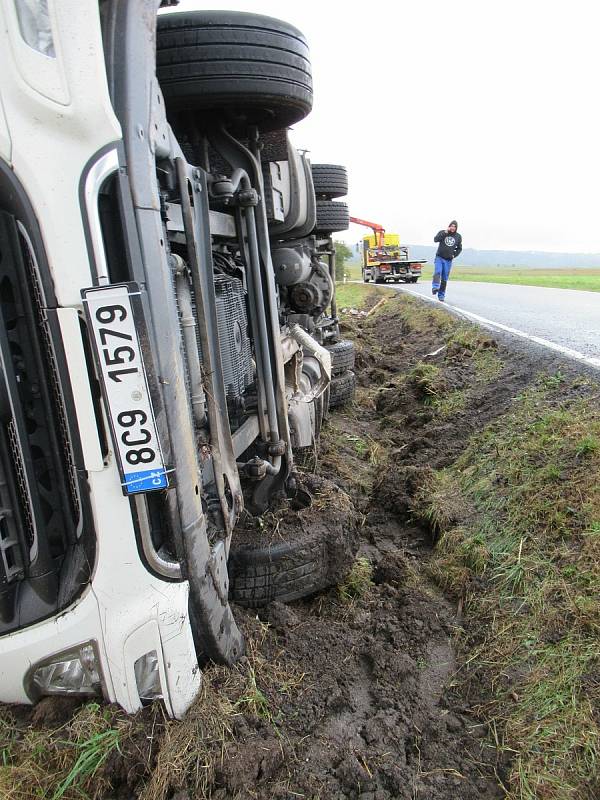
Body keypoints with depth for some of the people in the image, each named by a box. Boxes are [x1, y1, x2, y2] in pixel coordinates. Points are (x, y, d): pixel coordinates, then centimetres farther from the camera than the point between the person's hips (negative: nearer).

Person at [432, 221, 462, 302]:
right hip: (439, 258, -2)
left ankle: (441, 296, 8)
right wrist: (445, 232, -22)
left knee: (444, 279, 3)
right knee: (437, 272, -26)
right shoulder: (442, 233, 1)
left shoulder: (458, 237, 8)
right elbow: (435, 239, -17)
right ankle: (435, 287, -43)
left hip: (448, 260, 2)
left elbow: (459, 248, 19)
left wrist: (454, 255, 4)